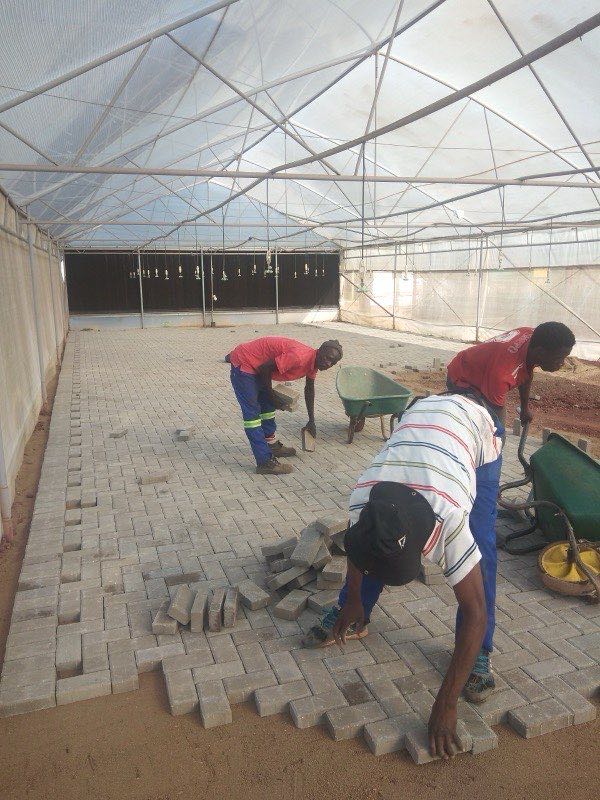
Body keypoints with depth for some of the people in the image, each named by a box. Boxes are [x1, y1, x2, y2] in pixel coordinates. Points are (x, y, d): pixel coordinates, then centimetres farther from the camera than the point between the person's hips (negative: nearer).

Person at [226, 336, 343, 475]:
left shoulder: (314, 362, -2)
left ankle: (272, 445, 38)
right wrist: (272, 397, -11)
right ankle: (265, 462, -10)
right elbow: (265, 369, -26)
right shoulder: (299, 357, -31)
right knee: (252, 413, -10)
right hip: (243, 363, -10)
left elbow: (309, 390, 15)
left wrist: (311, 421, 20)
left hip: (256, 367, 10)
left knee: (267, 406, 20)